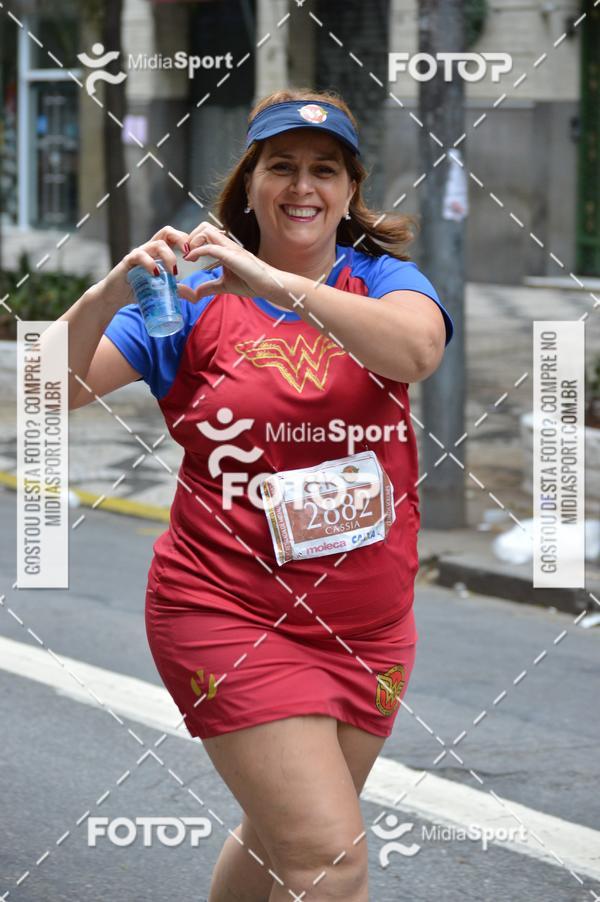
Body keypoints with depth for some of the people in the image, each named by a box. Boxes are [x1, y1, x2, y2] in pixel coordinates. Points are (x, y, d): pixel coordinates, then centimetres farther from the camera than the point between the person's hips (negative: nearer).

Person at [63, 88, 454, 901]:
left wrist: (272, 283, -35)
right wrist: (110, 294, -27)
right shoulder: (194, 295, -2)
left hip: (368, 626, 3)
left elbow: (417, 349, -24)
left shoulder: (383, 279, 0)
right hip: (229, 612, -3)